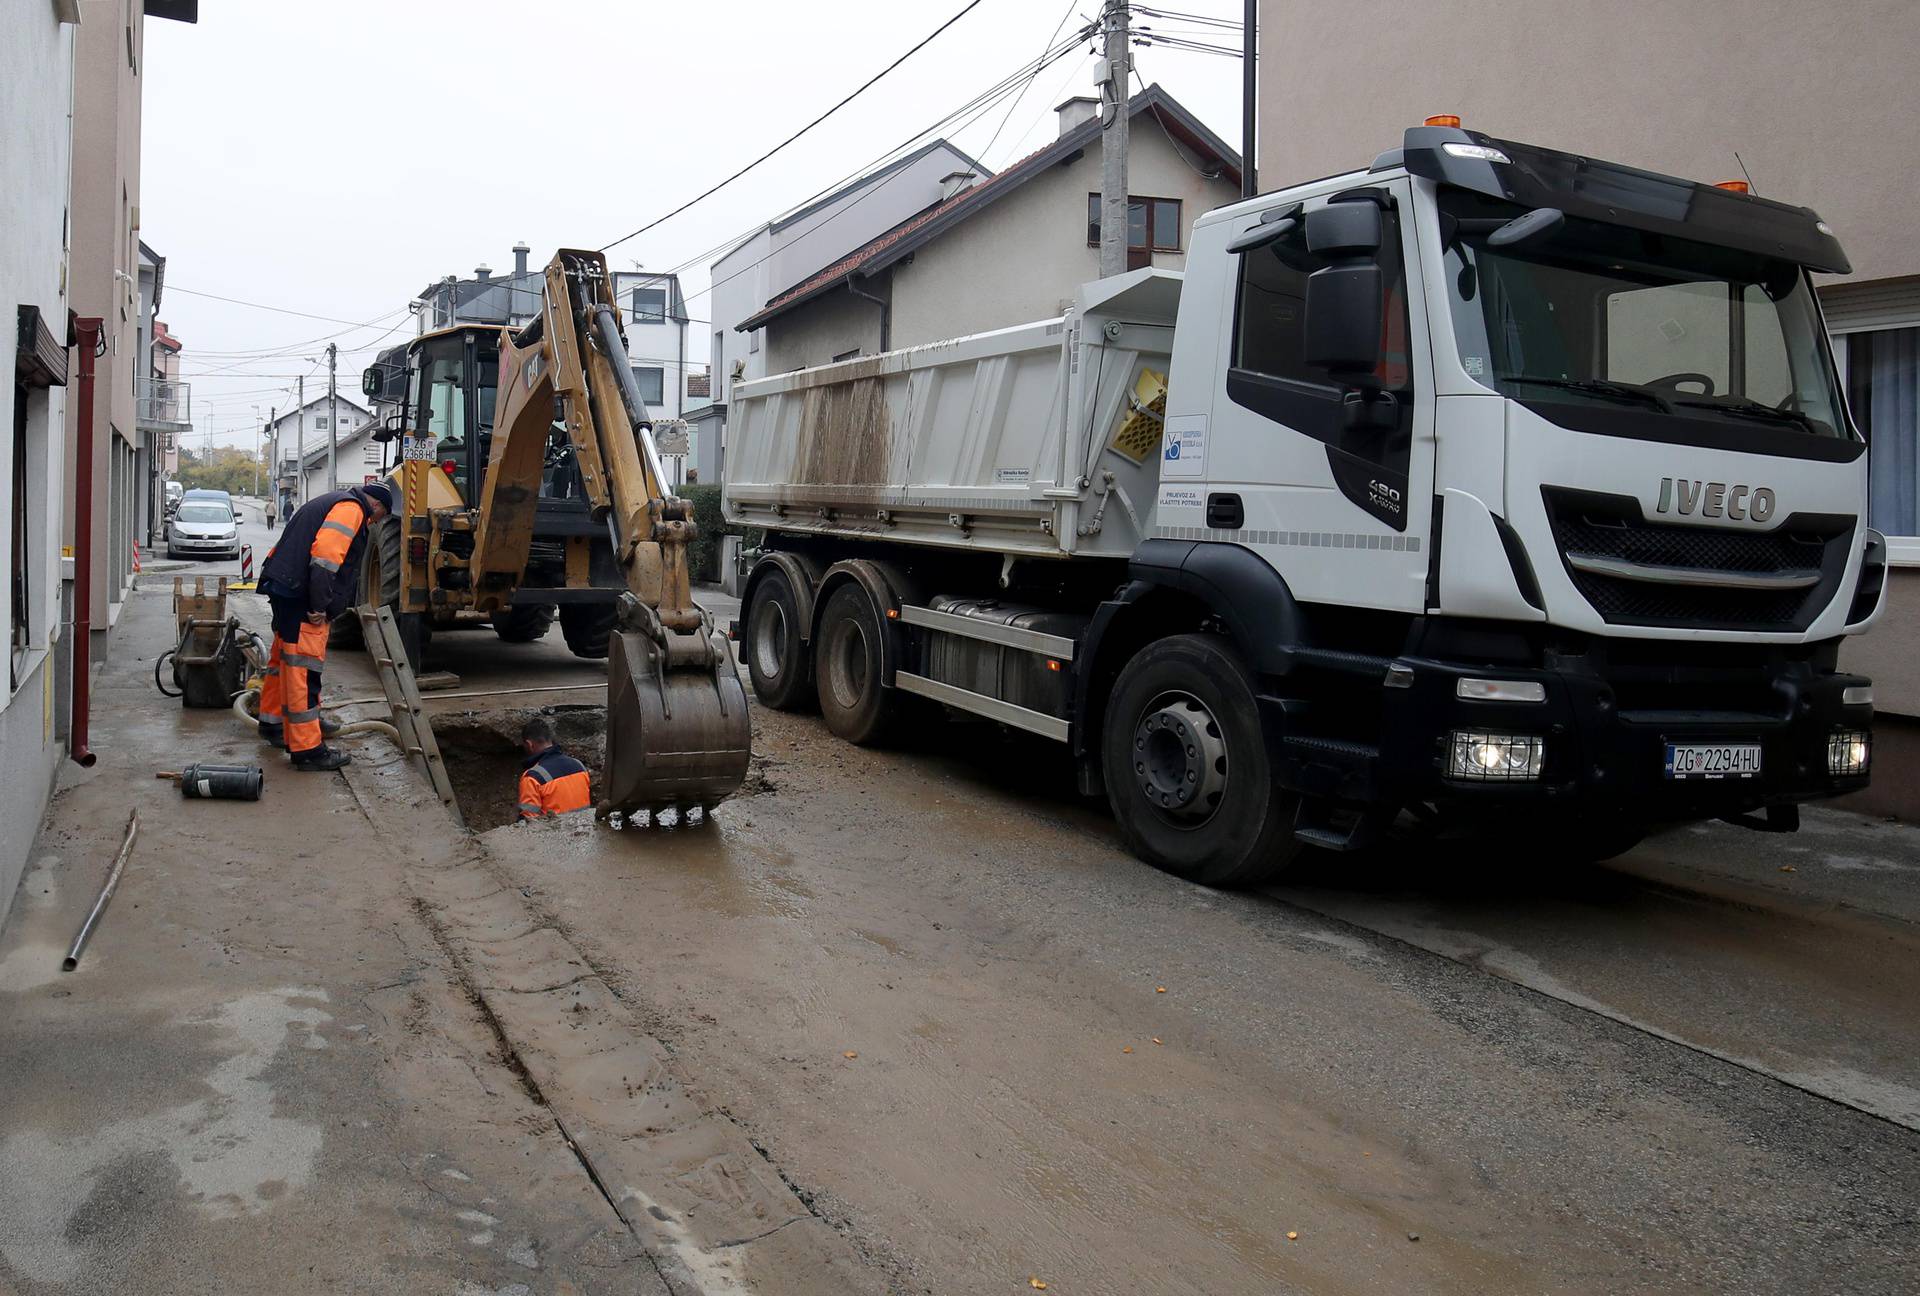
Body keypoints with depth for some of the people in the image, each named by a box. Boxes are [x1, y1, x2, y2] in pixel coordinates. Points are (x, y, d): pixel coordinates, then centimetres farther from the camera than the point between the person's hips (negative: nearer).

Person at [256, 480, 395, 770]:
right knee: (304, 669, -9)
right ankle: (307, 748, -7)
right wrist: (319, 605, -22)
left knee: (284, 659, 25)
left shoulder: (331, 503, 23)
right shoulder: (351, 509, -10)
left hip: (284, 588, 11)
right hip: (300, 595, -11)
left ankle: (273, 721, 42)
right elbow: (326, 553, -23)